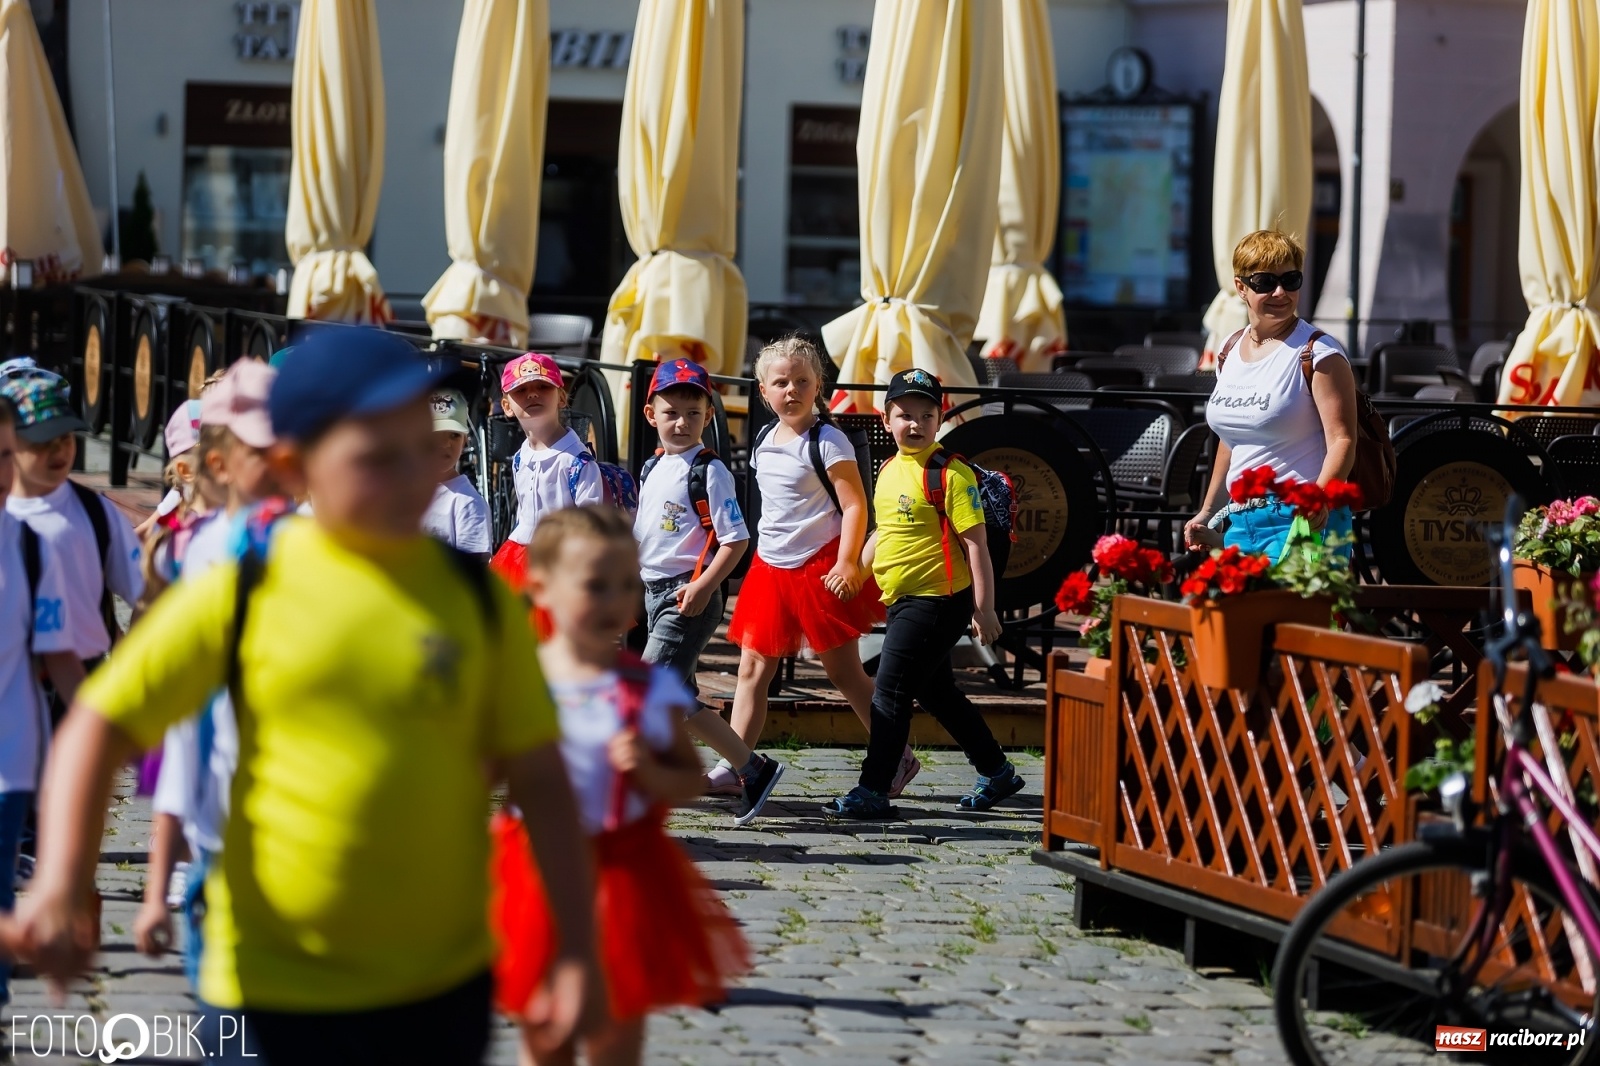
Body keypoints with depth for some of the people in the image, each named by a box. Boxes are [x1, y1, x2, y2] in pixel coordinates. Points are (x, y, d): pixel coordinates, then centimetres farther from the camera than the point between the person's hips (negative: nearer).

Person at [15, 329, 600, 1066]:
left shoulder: (478, 600, 1)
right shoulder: (239, 595, -3)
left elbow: (539, 779, 3)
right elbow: (98, 727, 0)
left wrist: (577, 951, -2)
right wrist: (62, 883, -14)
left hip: (442, 995, 2)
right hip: (272, 995, -2)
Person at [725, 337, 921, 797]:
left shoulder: (827, 441, -12)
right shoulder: (765, 442, 10)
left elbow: (855, 506, -15)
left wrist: (846, 564, -21)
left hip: (820, 569, -7)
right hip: (772, 567, 7)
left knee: (844, 673, -1)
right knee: (753, 668, 3)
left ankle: (898, 759, 10)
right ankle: (734, 764, 4)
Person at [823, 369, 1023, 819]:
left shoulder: (951, 474, -14)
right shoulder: (889, 471, 10)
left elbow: (975, 543, -15)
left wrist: (984, 608, -17)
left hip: (936, 600, -9)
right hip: (903, 599, 9)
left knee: (890, 694, -8)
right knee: (938, 693, 18)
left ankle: (873, 790, -3)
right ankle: (996, 772, 31)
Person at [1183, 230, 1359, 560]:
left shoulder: (1318, 354, -6)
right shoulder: (1230, 351, 14)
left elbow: (1342, 440, -13)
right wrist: (1208, 513, 25)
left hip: (1301, 521, -7)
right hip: (1240, 523, 7)